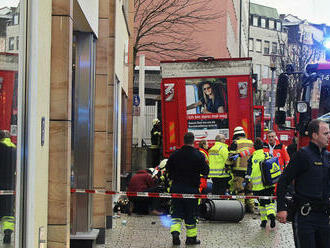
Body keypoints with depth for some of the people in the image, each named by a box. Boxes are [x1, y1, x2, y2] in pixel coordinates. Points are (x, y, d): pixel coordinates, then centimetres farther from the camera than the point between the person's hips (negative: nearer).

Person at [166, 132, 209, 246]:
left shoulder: (174, 154, -1)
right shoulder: (199, 155, -9)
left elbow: (168, 169, 8)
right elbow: (205, 171, -4)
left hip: (176, 187, 2)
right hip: (192, 188, -2)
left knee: (176, 212, 9)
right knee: (191, 214, 7)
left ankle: (175, 232, -8)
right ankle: (191, 237, 14)